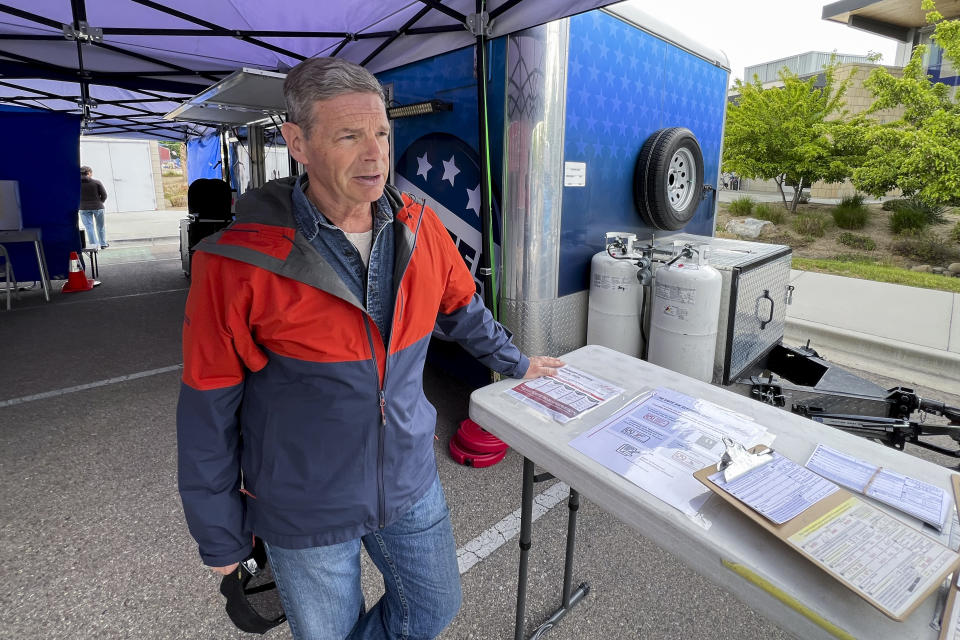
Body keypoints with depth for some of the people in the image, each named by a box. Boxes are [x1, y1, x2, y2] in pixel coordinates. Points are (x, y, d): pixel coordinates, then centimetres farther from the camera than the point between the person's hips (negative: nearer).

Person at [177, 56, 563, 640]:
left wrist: (516, 363, 22)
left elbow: (463, 308, 11)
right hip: (305, 512, -3)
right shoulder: (238, 263, -20)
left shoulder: (420, 229, -8)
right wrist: (221, 538, -3)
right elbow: (209, 413, -11)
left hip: (411, 485, 4)